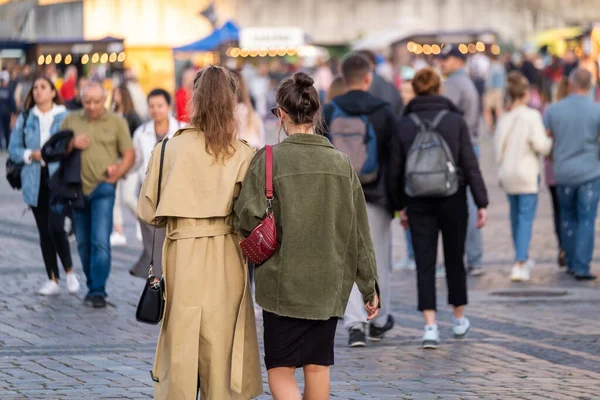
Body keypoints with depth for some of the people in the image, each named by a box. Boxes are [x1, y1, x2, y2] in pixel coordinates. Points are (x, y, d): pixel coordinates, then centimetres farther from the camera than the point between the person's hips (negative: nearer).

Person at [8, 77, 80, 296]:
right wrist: (31, 154, -10)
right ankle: (52, 279, 15)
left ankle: (69, 271, 6)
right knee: (44, 231, 7)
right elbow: (14, 148, 7)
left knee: (56, 227, -15)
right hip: (35, 181, 4)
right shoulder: (25, 118, 9)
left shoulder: (65, 117, -1)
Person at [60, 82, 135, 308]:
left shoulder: (116, 122, 4)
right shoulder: (71, 120, 10)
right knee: (83, 243, 9)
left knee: (101, 241, -13)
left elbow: (129, 154, 4)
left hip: (103, 188, -3)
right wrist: (71, 144, -7)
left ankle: (98, 290, -10)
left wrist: (117, 173, -12)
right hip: (77, 188, 3)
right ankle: (92, 286, 21)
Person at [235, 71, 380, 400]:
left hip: (283, 283, -4)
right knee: (317, 365, 15)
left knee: (280, 369, 1)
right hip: (329, 284, 4)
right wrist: (370, 287, 12)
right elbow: (359, 231, 4)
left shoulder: (269, 159, -10)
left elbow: (248, 218, -19)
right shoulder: (341, 163, 2)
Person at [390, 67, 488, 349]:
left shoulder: (403, 125, -1)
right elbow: (470, 165, -6)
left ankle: (430, 326, -11)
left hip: (418, 202, 0)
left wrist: (400, 205, 12)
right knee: (454, 259, 16)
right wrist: (481, 203, -2)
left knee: (424, 264, 0)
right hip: (453, 199, 0)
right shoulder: (455, 121, -5)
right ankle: (459, 319, 30)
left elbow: (396, 169, 2)